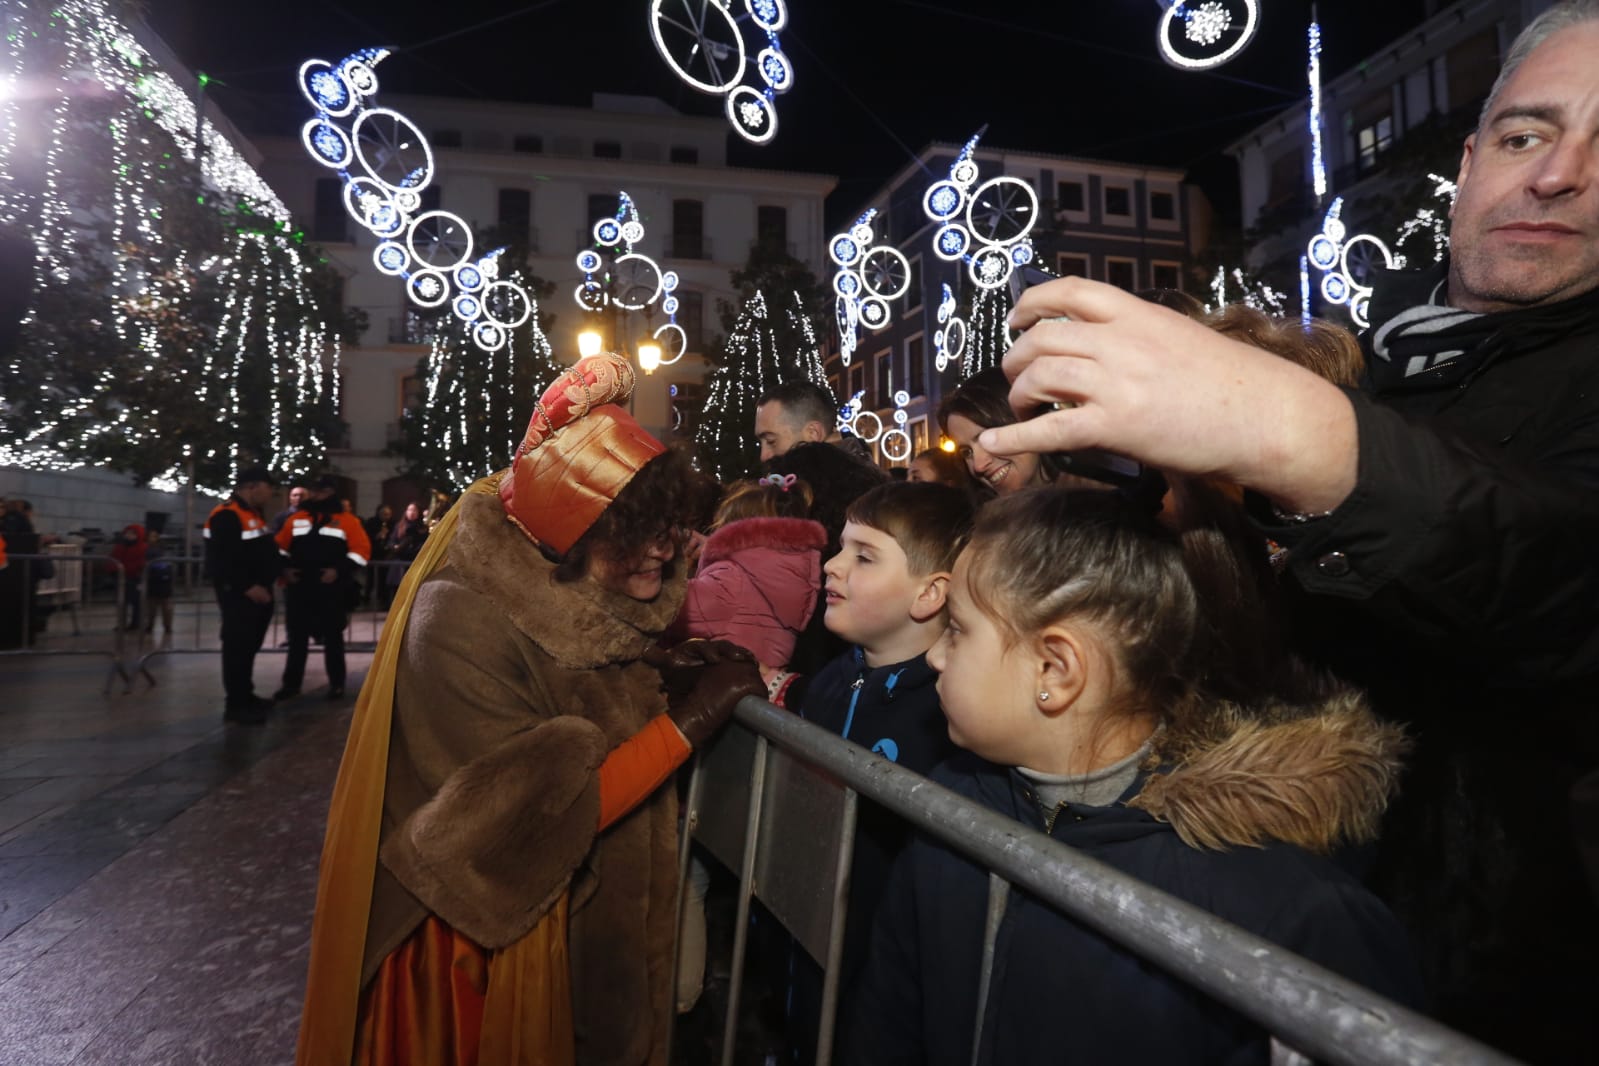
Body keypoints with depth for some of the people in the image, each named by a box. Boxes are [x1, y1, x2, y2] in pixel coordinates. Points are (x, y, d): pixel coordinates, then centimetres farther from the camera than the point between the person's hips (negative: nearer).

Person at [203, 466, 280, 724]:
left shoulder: (253, 513, 17)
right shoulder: (226, 516, -17)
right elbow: (221, 560, -24)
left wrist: (279, 571, 15)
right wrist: (247, 587, -23)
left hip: (259, 593, 10)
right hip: (238, 595, -10)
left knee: (250, 645, 17)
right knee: (237, 647, -6)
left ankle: (246, 695, 27)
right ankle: (235, 704, 0)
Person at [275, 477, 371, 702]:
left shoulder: (347, 520, -1)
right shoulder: (297, 519, 12)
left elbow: (362, 549, -7)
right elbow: (280, 546, 16)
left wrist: (339, 571, -15)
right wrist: (284, 568, 0)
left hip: (331, 589, -3)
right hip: (299, 587, 3)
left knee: (332, 637, 5)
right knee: (297, 636, 9)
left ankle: (337, 684, 14)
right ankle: (291, 683, 19)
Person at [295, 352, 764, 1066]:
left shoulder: (584, 603, -4)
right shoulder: (459, 621, -25)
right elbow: (539, 824, -28)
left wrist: (664, 680, -11)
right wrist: (688, 719, -26)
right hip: (477, 946, -6)